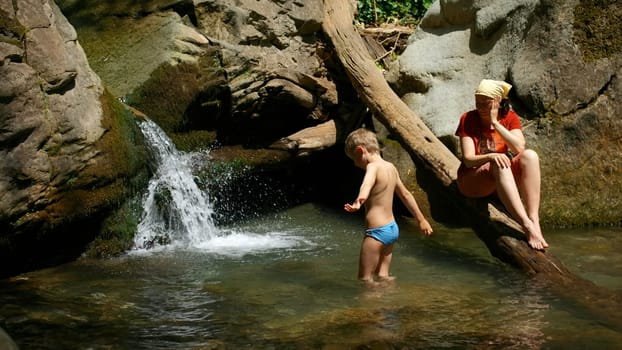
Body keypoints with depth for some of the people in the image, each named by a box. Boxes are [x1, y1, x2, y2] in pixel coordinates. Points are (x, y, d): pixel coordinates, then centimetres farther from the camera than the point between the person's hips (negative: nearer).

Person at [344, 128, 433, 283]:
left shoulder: (373, 167, -15)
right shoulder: (391, 167, 11)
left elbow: (368, 182, -40)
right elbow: (406, 195, 22)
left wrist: (359, 200, -61)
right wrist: (421, 219, 32)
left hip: (377, 231, -9)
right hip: (393, 228, 9)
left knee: (365, 279, -1)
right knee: (383, 277, 12)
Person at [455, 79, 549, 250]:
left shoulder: (509, 117, 1)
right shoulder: (468, 119, -7)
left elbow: (519, 148, -17)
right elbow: (468, 159, -15)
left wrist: (495, 123, -20)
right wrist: (490, 156, -34)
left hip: (503, 178, 4)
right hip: (471, 180, -4)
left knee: (530, 155, -25)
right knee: (499, 163, -36)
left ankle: (534, 220, -38)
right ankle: (527, 226, -47)